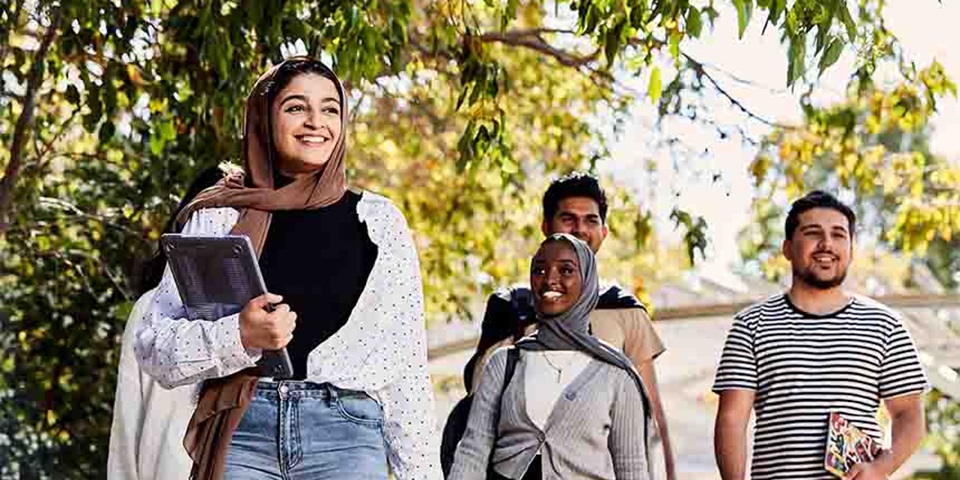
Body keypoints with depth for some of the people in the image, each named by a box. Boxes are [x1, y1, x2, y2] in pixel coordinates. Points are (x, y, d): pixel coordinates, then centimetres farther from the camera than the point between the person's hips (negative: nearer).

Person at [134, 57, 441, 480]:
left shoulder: (378, 221, 11)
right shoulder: (218, 218, 10)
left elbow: (406, 366, 10)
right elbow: (153, 346, 6)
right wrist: (237, 338, -11)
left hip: (347, 433, 0)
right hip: (240, 433, 0)